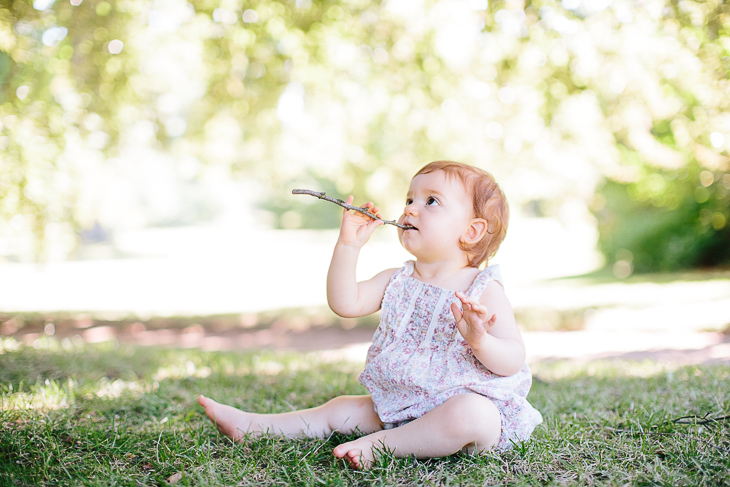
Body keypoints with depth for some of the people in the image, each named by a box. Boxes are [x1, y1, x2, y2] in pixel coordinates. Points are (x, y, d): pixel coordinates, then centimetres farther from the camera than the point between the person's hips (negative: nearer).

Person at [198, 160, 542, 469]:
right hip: (402, 404, 6)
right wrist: (349, 244, -9)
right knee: (343, 409, 5)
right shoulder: (396, 282, 7)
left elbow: (514, 361, -13)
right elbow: (345, 304, -5)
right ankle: (253, 426, 17)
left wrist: (480, 341, -35)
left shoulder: (484, 291, -11)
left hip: (469, 402, -6)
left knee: (470, 415, -37)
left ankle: (378, 445, -26)